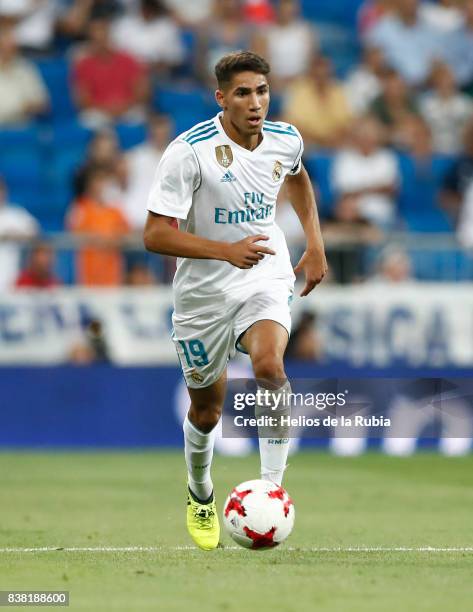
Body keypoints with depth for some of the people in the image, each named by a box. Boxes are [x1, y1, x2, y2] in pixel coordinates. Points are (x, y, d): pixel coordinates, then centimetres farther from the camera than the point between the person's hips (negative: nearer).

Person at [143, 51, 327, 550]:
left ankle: (272, 487, -24)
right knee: (206, 411, 12)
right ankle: (200, 495, 41)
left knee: (269, 366, -30)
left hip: (265, 282, 2)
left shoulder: (285, 140, -4)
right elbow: (155, 234, -22)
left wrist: (315, 244, 15)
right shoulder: (189, 151, -20)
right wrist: (228, 251, -31)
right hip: (204, 293, -2)